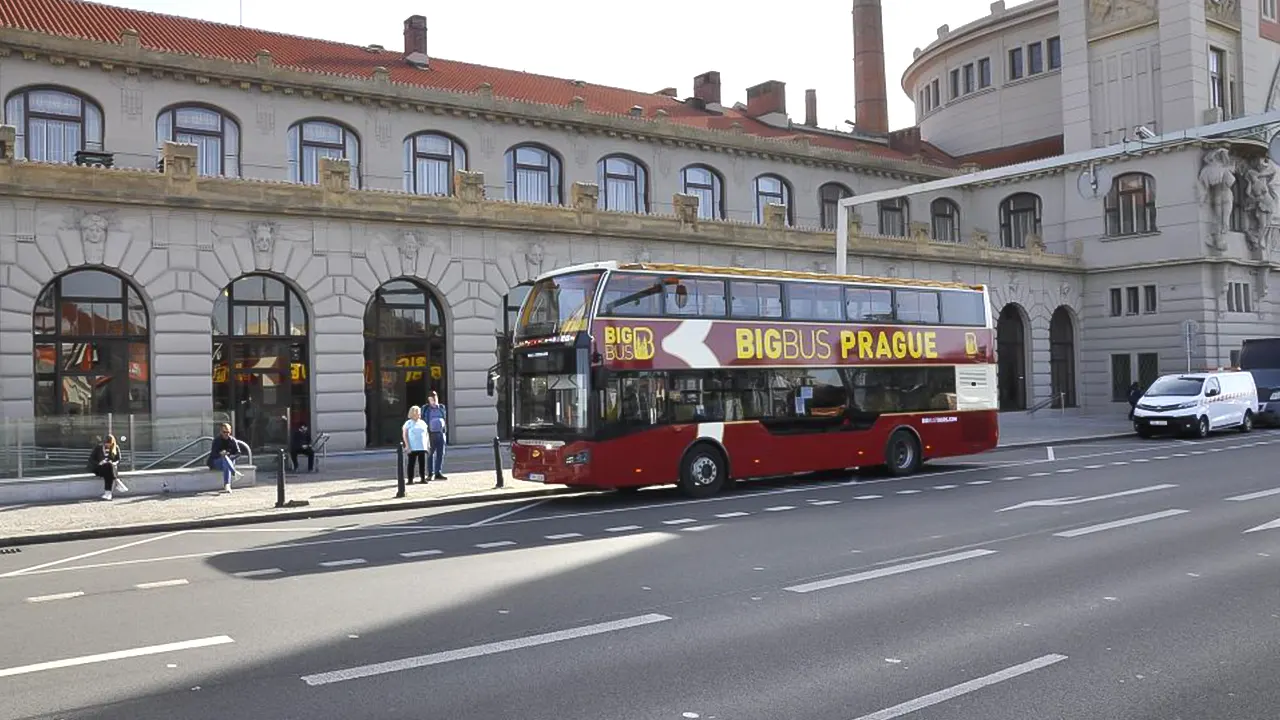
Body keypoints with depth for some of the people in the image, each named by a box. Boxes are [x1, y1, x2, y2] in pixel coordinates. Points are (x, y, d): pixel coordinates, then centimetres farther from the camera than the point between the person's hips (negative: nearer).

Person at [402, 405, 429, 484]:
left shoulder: (422, 423, 13)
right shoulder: (408, 423, 0)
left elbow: (426, 434, 18)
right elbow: (405, 435, -3)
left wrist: (426, 445, 10)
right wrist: (407, 446, -10)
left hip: (422, 448, 4)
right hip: (412, 448, -4)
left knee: (422, 463, 5)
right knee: (411, 463, -1)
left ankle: (423, 478, 12)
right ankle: (410, 479, 4)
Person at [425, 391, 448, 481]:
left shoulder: (442, 408, 10)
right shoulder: (426, 409, -2)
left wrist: (445, 432, 8)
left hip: (441, 433, 4)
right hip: (431, 434, -4)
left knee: (441, 454, 4)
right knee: (431, 454, 1)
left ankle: (438, 473, 9)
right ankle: (431, 474, 8)